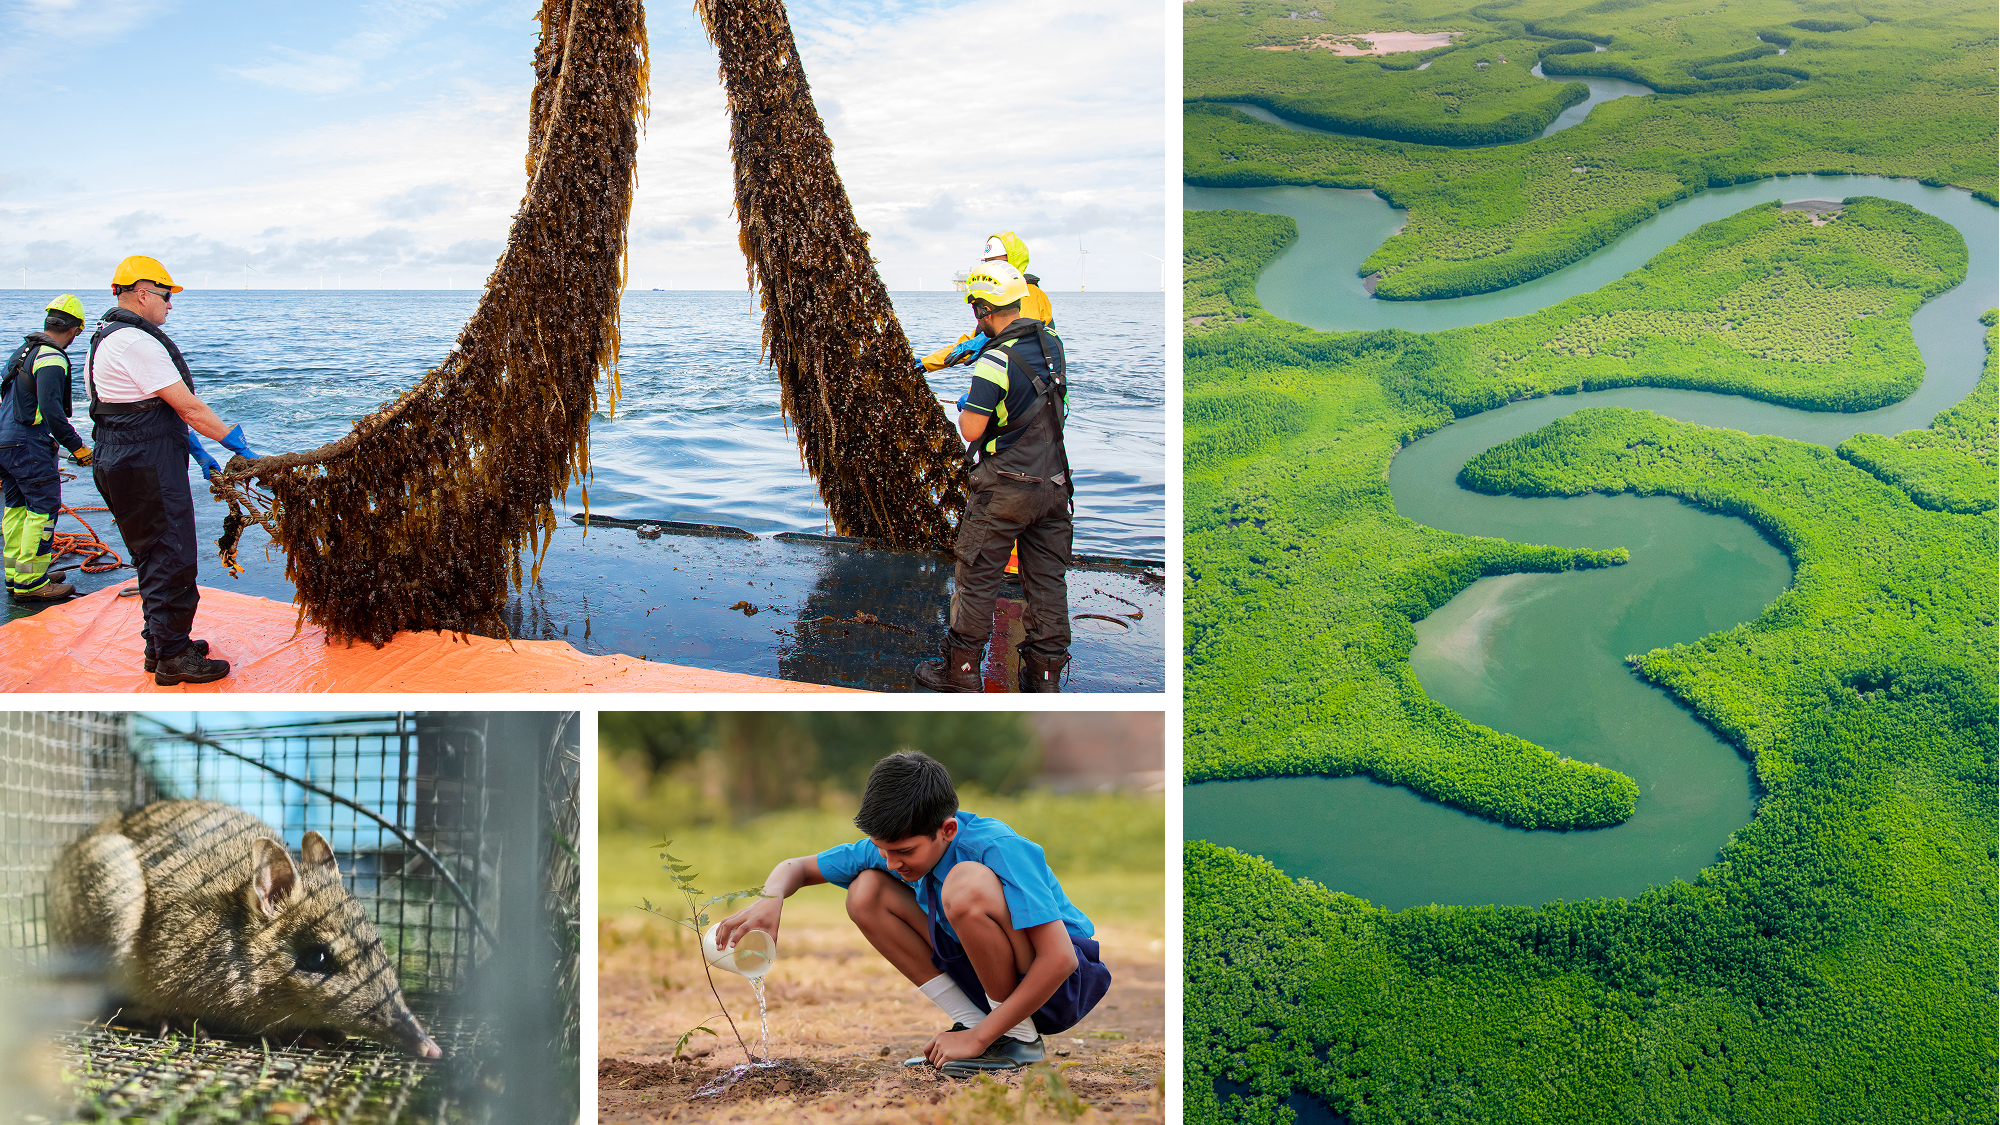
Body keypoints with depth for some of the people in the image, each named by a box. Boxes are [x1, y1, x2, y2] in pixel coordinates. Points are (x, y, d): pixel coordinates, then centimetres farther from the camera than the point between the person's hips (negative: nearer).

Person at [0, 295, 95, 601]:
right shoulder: (51, 359, -15)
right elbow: (51, 409, -24)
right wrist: (77, 447, -18)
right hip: (28, 445, -10)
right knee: (44, 507, -5)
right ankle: (31, 583, -7)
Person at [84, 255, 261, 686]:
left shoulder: (111, 338, 16)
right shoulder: (135, 342, -18)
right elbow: (188, 407, -18)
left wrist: (198, 451, 16)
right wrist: (237, 443, -9)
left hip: (123, 460, 11)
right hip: (145, 468, -11)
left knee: (157, 557, 19)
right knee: (170, 558, -5)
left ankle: (161, 643, 28)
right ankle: (173, 657, 0)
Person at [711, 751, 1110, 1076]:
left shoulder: (1000, 849, -28)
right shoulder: (892, 847, -8)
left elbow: (1060, 958, -32)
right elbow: (797, 867, 2)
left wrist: (979, 1038, -29)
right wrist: (770, 899, -24)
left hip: (1061, 981, -7)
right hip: (989, 977, 7)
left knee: (965, 885, -34)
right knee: (866, 892, -8)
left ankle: (1019, 1038, -15)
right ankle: (971, 1019, -2)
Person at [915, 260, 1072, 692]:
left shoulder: (996, 361, -19)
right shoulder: (1052, 344, 3)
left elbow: (972, 430, -20)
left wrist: (964, 408, 3)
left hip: (1004, 489, -7)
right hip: (1054, 483, 7)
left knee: (976, 579, 6)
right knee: (1048, 582, 9)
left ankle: (961, 671, 13)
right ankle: (1045, 676, 14)